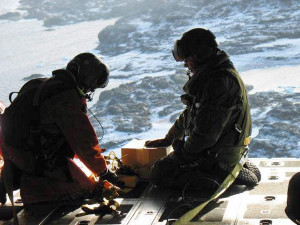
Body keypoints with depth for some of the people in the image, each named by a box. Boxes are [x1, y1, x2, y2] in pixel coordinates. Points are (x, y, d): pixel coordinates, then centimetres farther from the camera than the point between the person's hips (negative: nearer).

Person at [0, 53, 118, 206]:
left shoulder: (39, 85, 11)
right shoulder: (69, 100, -19)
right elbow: (85, 143, -14)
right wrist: (104, 172, 1)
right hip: (35, 159, -9)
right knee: (85, 190, -1)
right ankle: (29, 187, -10)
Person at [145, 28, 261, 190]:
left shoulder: (221, 81, -23)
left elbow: (207, 132, -26)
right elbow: (190, 114, 23)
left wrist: (184, 151, -10)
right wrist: (167, 140, 27)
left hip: (218, 154, -10)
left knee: (159, 174, -12)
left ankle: (222, 176, -11)